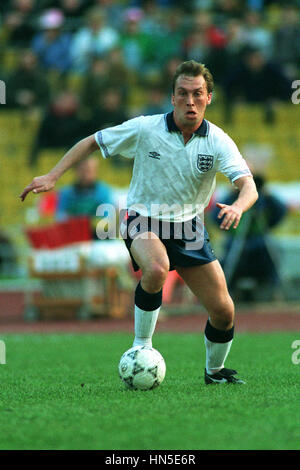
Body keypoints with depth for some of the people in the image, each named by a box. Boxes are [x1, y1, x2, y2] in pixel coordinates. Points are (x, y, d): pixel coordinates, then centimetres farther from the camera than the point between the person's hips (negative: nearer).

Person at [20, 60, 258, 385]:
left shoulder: (218, 142, -10)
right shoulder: (145, 129, -12)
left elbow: (248, 185, -23)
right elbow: (92, 142, 1)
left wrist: (237, 207, -46)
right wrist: (52, 176, -7)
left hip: (188, 226, 3)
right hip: (143, 220, -3)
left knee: (223, 311, -1)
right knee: (156, 269, -38)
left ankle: (214, 371, 30)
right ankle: (141, 346, -18)